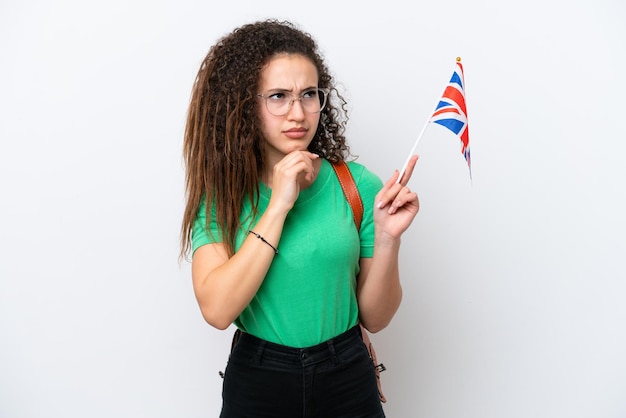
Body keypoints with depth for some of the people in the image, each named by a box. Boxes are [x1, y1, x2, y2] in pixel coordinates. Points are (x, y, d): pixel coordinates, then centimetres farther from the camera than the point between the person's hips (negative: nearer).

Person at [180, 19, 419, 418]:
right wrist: (278, 206, -23)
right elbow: (217, 309, -21)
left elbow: (375, 317, -5)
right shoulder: (220, 193, -8)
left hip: (347, 381, 1)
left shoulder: (357, 184, -9)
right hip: (256, 383, 0)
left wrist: (386, 237, -21)